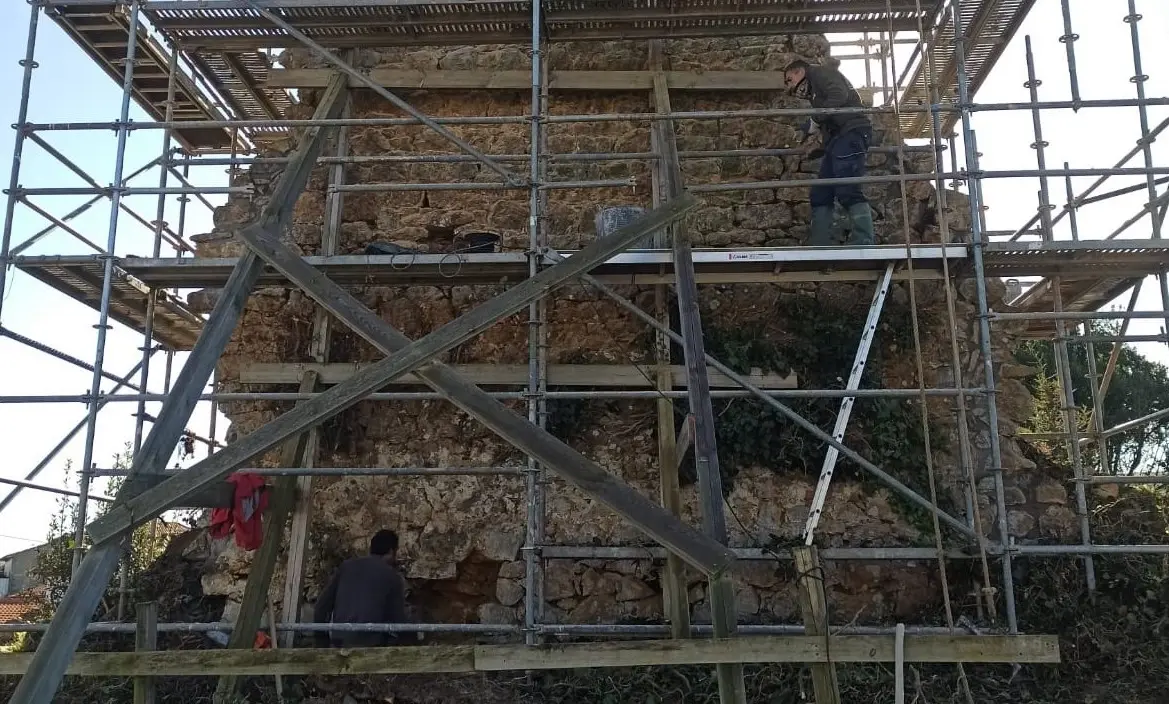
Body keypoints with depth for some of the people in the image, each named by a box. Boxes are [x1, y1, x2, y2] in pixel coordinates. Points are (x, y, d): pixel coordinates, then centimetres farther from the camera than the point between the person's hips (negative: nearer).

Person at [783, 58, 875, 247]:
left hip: (850, 132, -10)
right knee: (820, 195, 2)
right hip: (838, 139, 10)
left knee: (848, 192, -19)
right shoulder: (815, 90, 32)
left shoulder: (820, 72, 7)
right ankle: (819, 247, -3)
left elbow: (839, 96, -14)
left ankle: (863, 244, -25)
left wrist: (815, 121, -11)